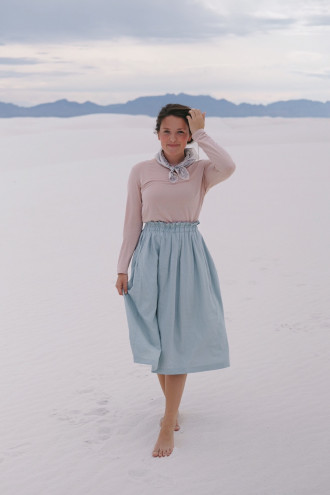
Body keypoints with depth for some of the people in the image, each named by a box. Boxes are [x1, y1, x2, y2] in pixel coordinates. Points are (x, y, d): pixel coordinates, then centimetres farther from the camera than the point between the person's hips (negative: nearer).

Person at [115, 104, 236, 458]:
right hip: (151, 256, 1)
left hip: (188, 257, -1)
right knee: (157, 339, 9)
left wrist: (200, 133, -13)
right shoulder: (141, 172, 3)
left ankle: (168, 425, 3)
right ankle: (172, 406, 31)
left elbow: (228, 167, -23)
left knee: (178, 339, -3)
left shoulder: (201, 171, 0)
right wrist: (122, 268, 3)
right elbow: (132, 222, 6)